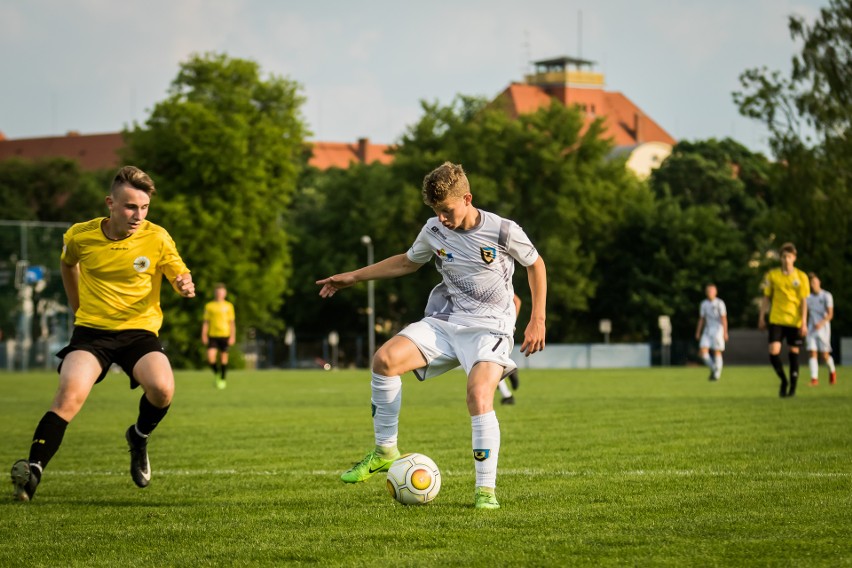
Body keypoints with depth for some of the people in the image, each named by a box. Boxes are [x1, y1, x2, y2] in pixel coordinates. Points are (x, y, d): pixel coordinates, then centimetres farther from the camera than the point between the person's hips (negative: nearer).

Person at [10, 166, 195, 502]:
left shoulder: (157, 238, -6)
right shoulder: (80, 236, -1)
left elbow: (181, 277, 2)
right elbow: (67, 264, 22)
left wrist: (185, 285, -22)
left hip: (139, 331, 0)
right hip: (91, 331, 0)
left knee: (162, 389, -27)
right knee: (70, 393, -26)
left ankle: (139, 438, 8)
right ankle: (33, 471, -28)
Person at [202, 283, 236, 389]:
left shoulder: (228, 306, 6)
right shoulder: (209, 306, 8)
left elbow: (232, 322, 6)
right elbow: (206, 322, 8)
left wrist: (232, 336, -1)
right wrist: (204, 335, 1)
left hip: (224, 335, 0)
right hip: (212, 335, 0)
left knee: (223, 358, 1)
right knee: (210, 356, -14)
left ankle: (222, 379, 15)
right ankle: (216, 374, 12)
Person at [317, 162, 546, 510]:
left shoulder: (503, 231, -10)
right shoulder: (434, 231, 3)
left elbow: (535, 264, 6)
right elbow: (408, 262, 23)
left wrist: (537, 320, 2)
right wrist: (354, 277, 21)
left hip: (489, 328, -4)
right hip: (444, 322, 5)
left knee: (479, 397, -30)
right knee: (385, 359, -21)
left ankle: (486, 489, -18)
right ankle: (385, 452, -6)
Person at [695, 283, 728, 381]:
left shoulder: (719, 303, -4)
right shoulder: (704, 304, 10)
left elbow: (724, 318, -7)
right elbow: (701, 319, 15)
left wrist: (725, 332, -12)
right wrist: (698, 332, 12)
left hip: (717, 329, -4)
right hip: (707, 329, 4)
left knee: (717, 352, -4)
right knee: (703, 352, -8)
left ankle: (717, 374, 6)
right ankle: (713, 368, 11)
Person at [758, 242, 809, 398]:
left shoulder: (801, 277, 0)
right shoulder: (772, 275, 3)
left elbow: (804, 301, 0)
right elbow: (766, 297, 10)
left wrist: (804, 322, -7)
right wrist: (762, 317, 6)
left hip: (794, 321, -1)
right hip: (776, 320, 1)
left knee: (794, 352, 4)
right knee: (773, 352, -11)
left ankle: (793, 387, 17)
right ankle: (783, 381, 13)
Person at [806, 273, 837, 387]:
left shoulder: (827, 296, -4)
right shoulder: (808, 297, 9)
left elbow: (830, 314, -12)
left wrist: (822, 323, -28)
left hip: (823, 328, -3)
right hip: (811, 329, 3)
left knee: (825, 355, -3)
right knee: (812, 353, -10)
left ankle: (832, 371, 26)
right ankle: (814, 378, -13)